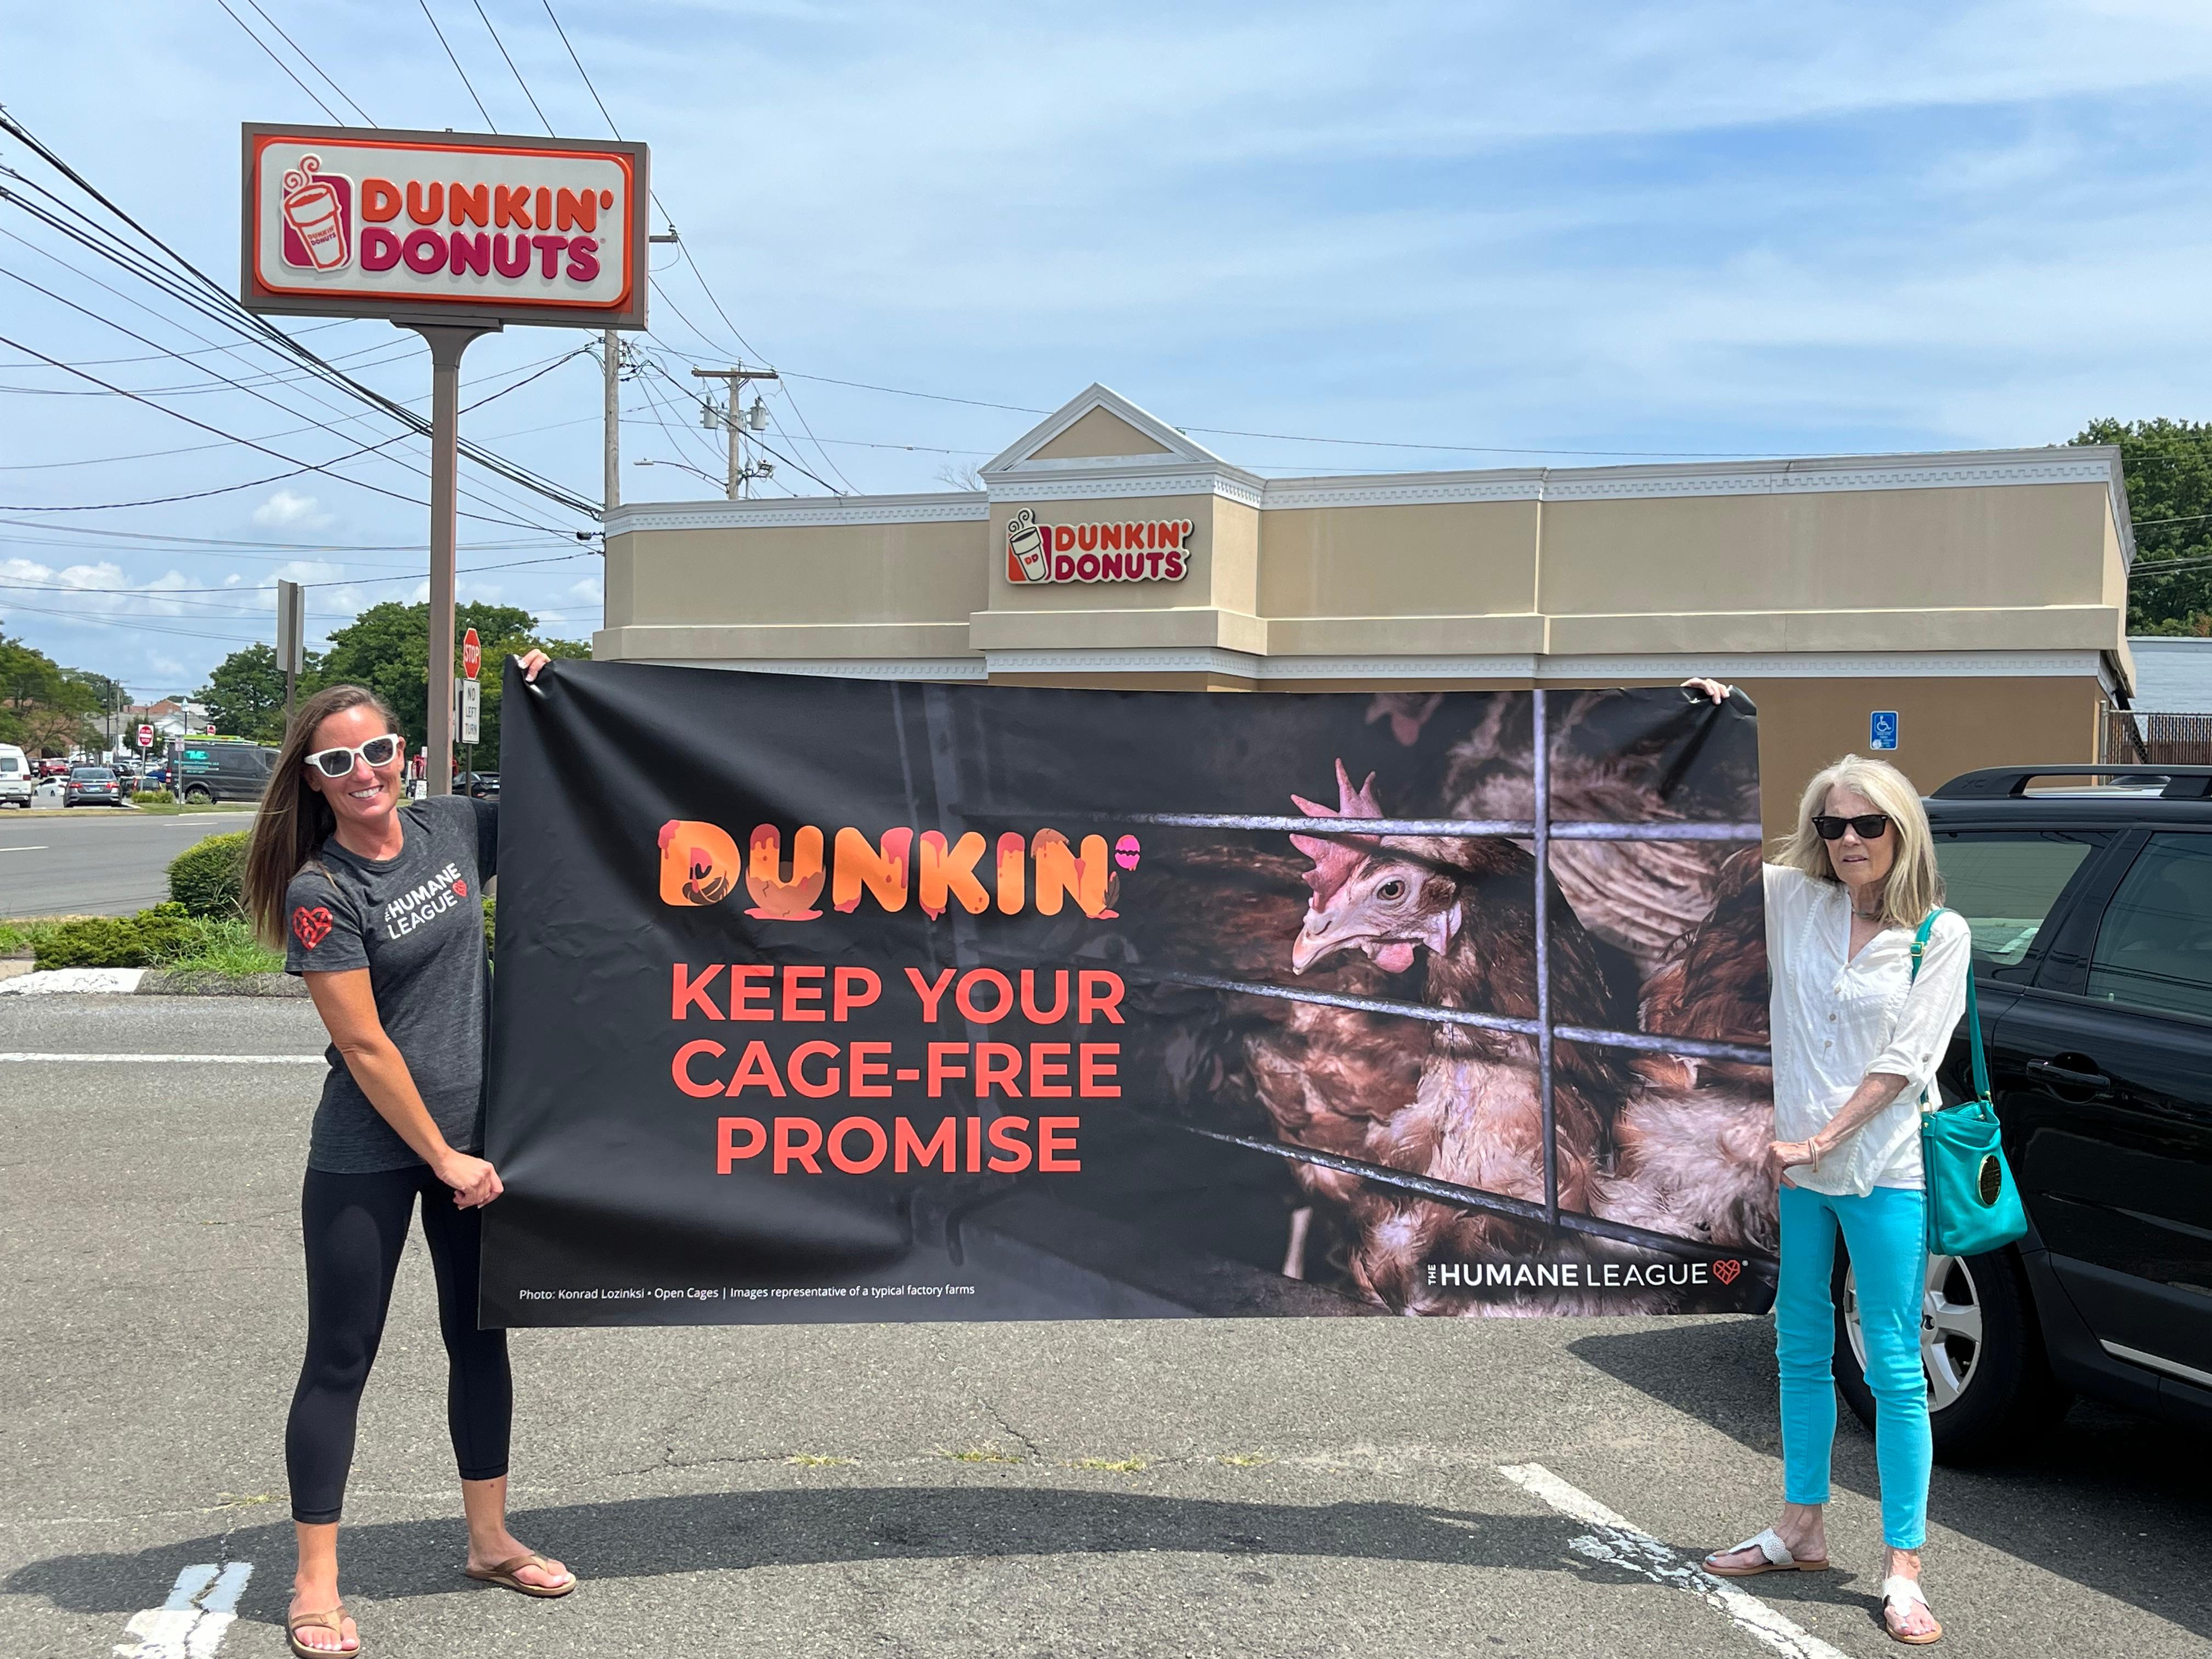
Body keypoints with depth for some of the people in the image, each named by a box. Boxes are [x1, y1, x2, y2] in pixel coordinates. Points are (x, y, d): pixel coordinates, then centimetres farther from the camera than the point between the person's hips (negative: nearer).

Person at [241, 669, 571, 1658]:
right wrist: (443, 1159, -14)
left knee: (481, 1337, 15)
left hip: (475, 1130, 6)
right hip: (368, 1152, -6)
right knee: (341, 1358, 2)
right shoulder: (321, 891, -15)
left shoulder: (450, 828, 1)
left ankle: (489, 1540, 30)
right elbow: (364, 1045, -16)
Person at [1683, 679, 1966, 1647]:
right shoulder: (1791, 901, 4)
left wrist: (1822, 1139, -15)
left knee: (1895, 1369, -1)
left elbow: (1904, 1061, -8)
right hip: (1791, 1166, 4)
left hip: (1883, 1173, -4)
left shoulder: (1940, 934, -4)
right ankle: (1801, 1533, 27)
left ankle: (1903, 1571, 4)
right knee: (1802, 1354, 14)